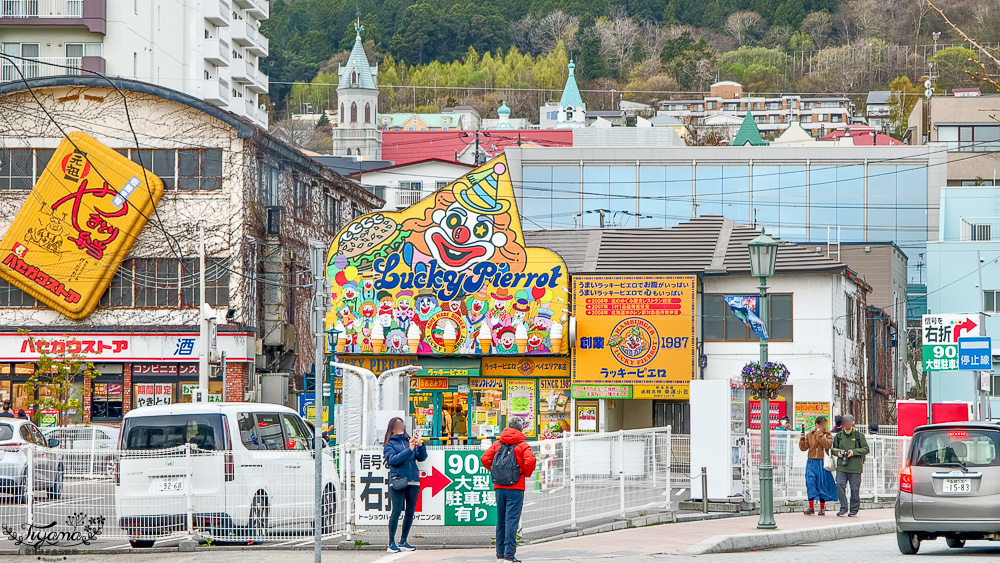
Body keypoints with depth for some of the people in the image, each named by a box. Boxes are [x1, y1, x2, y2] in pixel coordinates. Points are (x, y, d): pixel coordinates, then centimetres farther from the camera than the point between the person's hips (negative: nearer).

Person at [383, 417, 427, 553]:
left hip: (413, 480, 5)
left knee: (410, 512, 5)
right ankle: (391, 543, -8)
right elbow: (392, 460, -9)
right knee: (397, 510, -12)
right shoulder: (390, 444, 7)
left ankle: (403, 542, 16)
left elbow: (421, 457, 11)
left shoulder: (410, 441, 18)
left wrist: (420, 446, -7)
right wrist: (409, 450, -15)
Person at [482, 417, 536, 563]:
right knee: (512, 520, -8)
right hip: (516, 488, -4)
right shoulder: (523, 446, -4)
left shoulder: (497, 444, 9)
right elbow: (530, 460, -20)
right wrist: (526, 474, -1)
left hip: (499, 487, 4)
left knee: (501, 521, 12)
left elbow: (485, 459, -1)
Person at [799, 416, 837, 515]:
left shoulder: (828, 435, 4)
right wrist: (802, 440, -10)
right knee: (811, 483, -9)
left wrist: (820, 435, -17)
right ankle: (811, 507, -5)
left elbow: (828, 445, -16)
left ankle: (822, 508, 11)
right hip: (811, 462, 1)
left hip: (822, 462, -1)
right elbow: (803, 448, 7)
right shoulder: (810, 435, 8)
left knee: (822, 485, 2)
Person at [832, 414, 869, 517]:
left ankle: (854, 509, 15)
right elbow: (833, 449, 19)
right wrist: (837, 453, -4)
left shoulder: (859, 436, 2)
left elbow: (866, 449, 2)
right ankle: (843, 508, -1)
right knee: (840, 486, -10)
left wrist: (854, 452, -13)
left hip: (855, 467, -2)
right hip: (841, 467, 2)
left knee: (855, 489, 3)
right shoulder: (838, 436, 10)